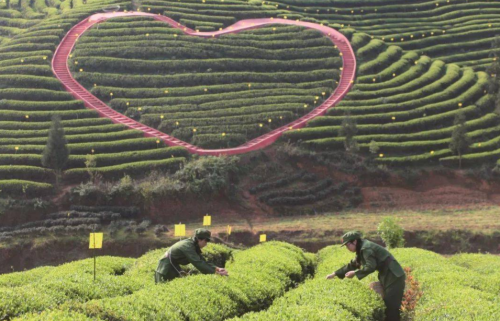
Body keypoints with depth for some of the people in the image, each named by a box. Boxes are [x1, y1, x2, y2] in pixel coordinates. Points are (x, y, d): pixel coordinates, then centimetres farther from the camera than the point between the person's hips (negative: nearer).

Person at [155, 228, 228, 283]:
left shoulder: (194, 246, 2)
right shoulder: (188, 246, -28)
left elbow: (203, 261, 3)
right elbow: (198, 263, -37)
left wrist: (217, 268, -13)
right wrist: (217, 272, -38)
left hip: (173, 268, 10)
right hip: (166, 270, -10)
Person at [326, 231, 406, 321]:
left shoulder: (366, 249, -16)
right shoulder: (362, 249, 16)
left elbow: (370, 267, -27)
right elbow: (352, 264, 24)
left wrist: (355, 273, -17)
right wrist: (335, 274, 23)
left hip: (394, 277, -10)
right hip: (387, 277, 10)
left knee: (392, 307, -9)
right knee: (387, 306, 14)